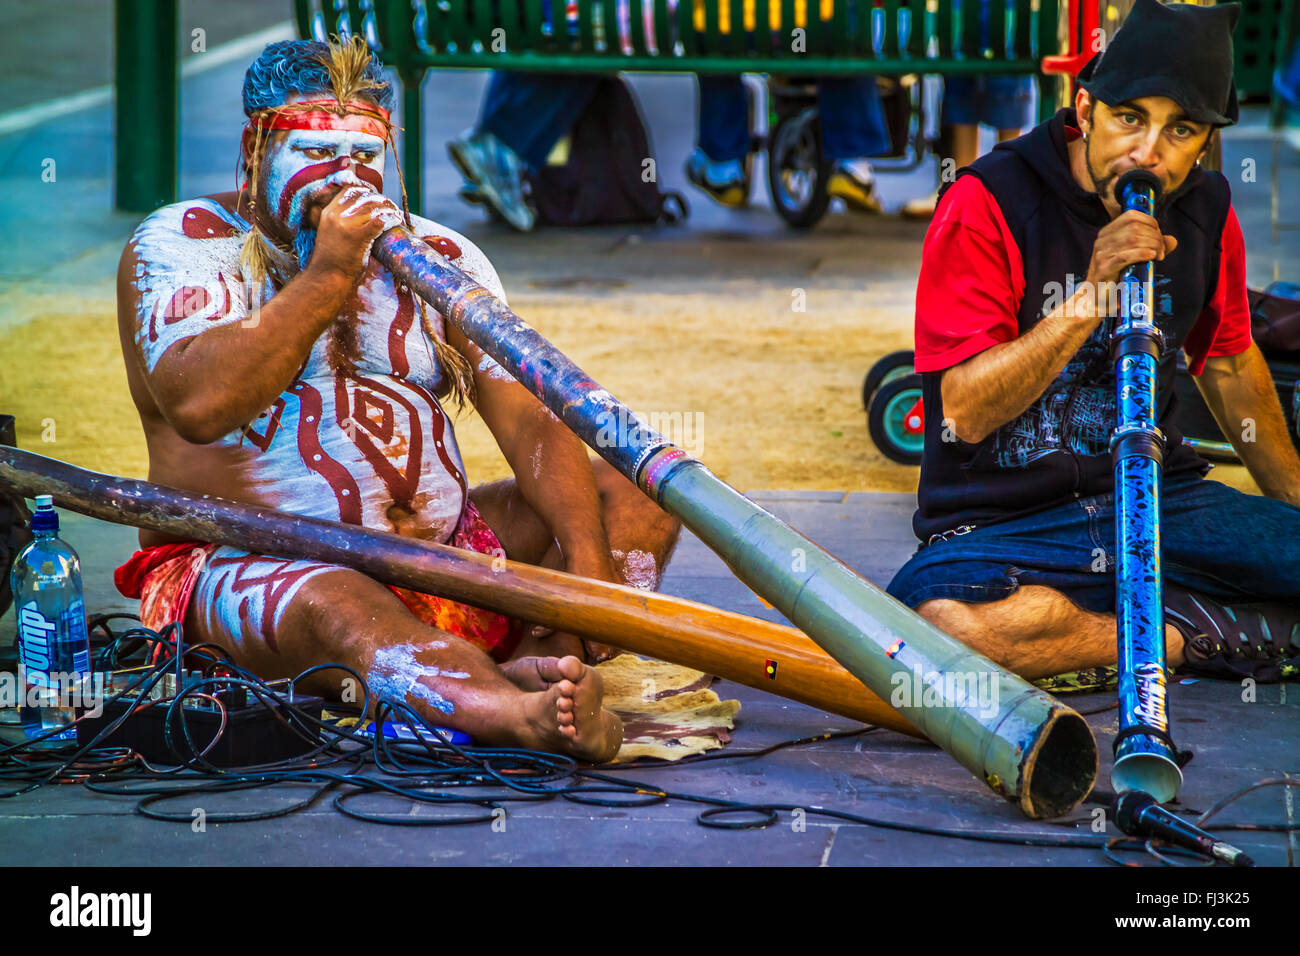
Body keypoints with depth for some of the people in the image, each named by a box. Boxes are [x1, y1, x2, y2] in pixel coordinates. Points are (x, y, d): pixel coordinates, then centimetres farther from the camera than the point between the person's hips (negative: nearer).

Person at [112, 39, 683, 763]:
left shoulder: (439, 259, 11)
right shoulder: (180, 243, -2)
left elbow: (530, 421, 1)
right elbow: (198, 404, -21)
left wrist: (590, 562, -16)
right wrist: (329, 272, -18)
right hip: (250, 562, -5)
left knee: (634, 498, -7)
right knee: (332, 601, -38)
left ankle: (534, 666, -33)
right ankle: (530, 718, -60)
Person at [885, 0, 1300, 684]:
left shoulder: (1206, 211, 5)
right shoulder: (986, 205, -12)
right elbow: (966, 411, -18)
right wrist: (1093, 297, -26)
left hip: (1159, 503, 3)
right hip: (999, 520, -3)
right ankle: (1192, 633, -19)